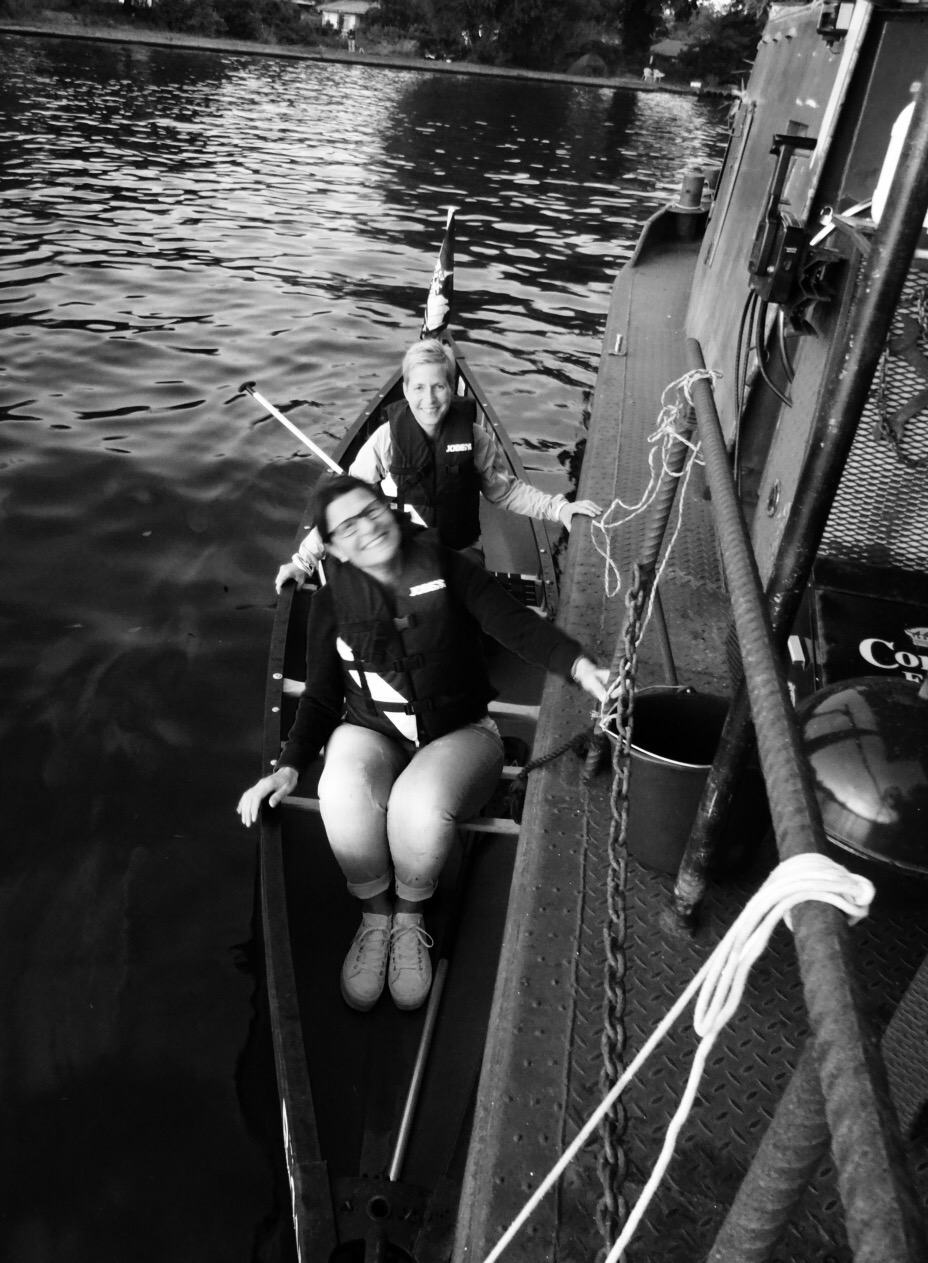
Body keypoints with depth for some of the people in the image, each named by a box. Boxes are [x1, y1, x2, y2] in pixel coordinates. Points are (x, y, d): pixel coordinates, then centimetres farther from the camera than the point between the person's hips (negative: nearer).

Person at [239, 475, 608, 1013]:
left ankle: (410, 917, -2)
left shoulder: (448, 571, -8)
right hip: (371, 732, 2)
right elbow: (321, 696, 5)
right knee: (344, 794, -33)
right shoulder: (334, 602, -2)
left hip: (458, 733, -1)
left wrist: (580, 664, -36)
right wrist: (290, 767, -9)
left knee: (420, 804, -34)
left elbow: (518, 624, -17)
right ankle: (375, 916, -5)